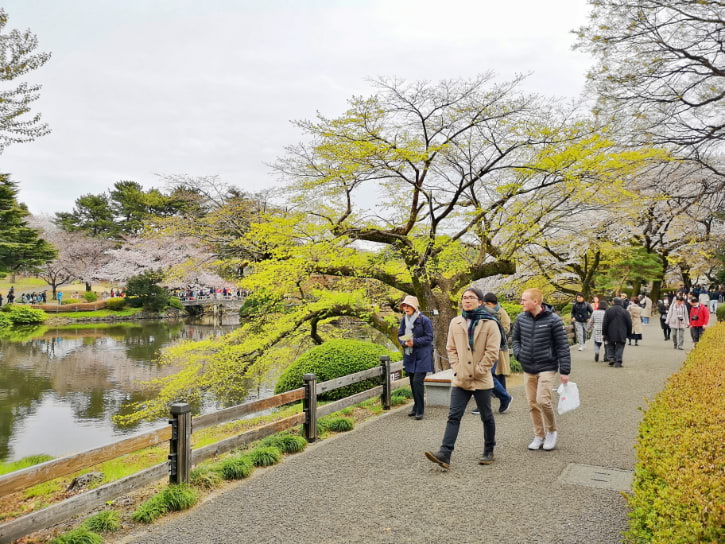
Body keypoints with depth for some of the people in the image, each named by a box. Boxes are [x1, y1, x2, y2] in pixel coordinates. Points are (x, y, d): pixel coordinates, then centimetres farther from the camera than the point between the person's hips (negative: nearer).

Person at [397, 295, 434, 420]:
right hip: (409, 356, 6)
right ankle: (416, 407, 27)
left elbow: (429, 337, -11)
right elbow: (400, 335, 11)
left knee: (417, 381, -13)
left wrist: (414, 342, -21)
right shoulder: (404, 320, 7)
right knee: (412, 382, 13)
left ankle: (420, 410, -3)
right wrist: (404, 342, -11)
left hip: (422, 356, -6)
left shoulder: (424, 320, -11)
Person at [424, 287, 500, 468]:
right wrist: (457, 368, -2)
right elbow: (451, 348, 9)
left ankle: (489, 452, 29)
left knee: (486, 417, 13)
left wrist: (478, 371, -12)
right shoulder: (455, 322, 6)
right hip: (460, 379, 3)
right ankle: (444, 454, -7)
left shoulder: (489, 323, -6)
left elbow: (492, 352, -10)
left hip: (482, 380, -2)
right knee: (453, 416, -4)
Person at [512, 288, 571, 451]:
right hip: (528, 368, 5)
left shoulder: (553, 320, -12)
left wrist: (565, 371, -10)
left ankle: (552, 431, 12)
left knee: (543, 400, -13)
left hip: (547, 367, -5)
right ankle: (539, 435, 24)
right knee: (533, 404, 9)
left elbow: (562, 346, -9)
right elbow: (515, 338, 17)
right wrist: (518, 353, -1)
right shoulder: (521, 318, 1)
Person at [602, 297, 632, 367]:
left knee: (610, 346, 16)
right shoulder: (625, 312, 1)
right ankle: (618, 362, -1)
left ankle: (611, 358, 2)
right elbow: (629, 324, 3)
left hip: (610, 334, 0)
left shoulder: (608, 310, -3)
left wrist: (604, 333, 1)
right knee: (619, 347, 5)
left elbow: (605, 323, -4)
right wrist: (628, 334, 13)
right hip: (621, 335, 0)